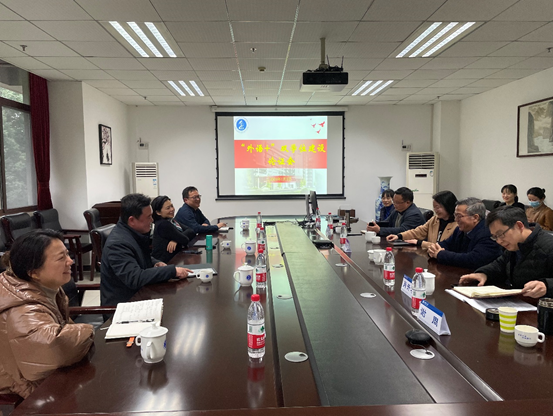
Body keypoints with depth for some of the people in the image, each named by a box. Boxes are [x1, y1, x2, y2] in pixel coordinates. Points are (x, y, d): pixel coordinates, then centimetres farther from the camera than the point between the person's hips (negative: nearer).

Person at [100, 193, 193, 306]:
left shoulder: (135, 233, 4)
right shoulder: (117, 243, -24)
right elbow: (134, 278, -32)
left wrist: (155, 263, 0)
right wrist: (172, 271, -30)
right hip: (123, 303, -9)